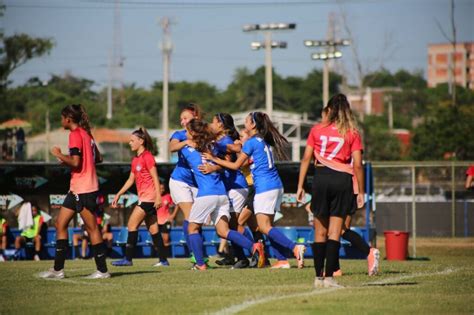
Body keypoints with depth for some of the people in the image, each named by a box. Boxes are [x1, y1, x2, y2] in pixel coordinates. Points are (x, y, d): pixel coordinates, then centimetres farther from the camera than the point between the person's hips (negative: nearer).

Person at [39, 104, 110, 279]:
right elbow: (97, 158, 18)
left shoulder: (75, 135, -13)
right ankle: (58, 269, 10)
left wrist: (59, 155, -7)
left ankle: (102, 270, -1)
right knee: (60, 224, 10)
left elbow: (75, 162, -21)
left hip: (83, 190, -10)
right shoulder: (86, 134, 15)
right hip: (76, 189, 10)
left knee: (92, 228, -5)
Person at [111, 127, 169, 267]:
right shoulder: (135, 160, 16)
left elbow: (155, 178, -14)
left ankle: (128, 258, -9)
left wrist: (158, 196, -19)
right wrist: (118, 194, 19)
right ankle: (163, 260, 10)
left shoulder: (147, 156, -10)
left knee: (132, 224, -10)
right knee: (153, 229, 8)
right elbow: (131, 179, 22)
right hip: (144, 198, 9)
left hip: (149, 197, -9)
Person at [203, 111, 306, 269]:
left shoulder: (251, 142, -7)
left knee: (264, 227, -11)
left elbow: (236, 165, -1)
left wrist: (214, 159, 7)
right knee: (268, 226, 9)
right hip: (276, 186, 9)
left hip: (264, 187, -9)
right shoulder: (264, 141, 17)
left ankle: (295, 247, -26)